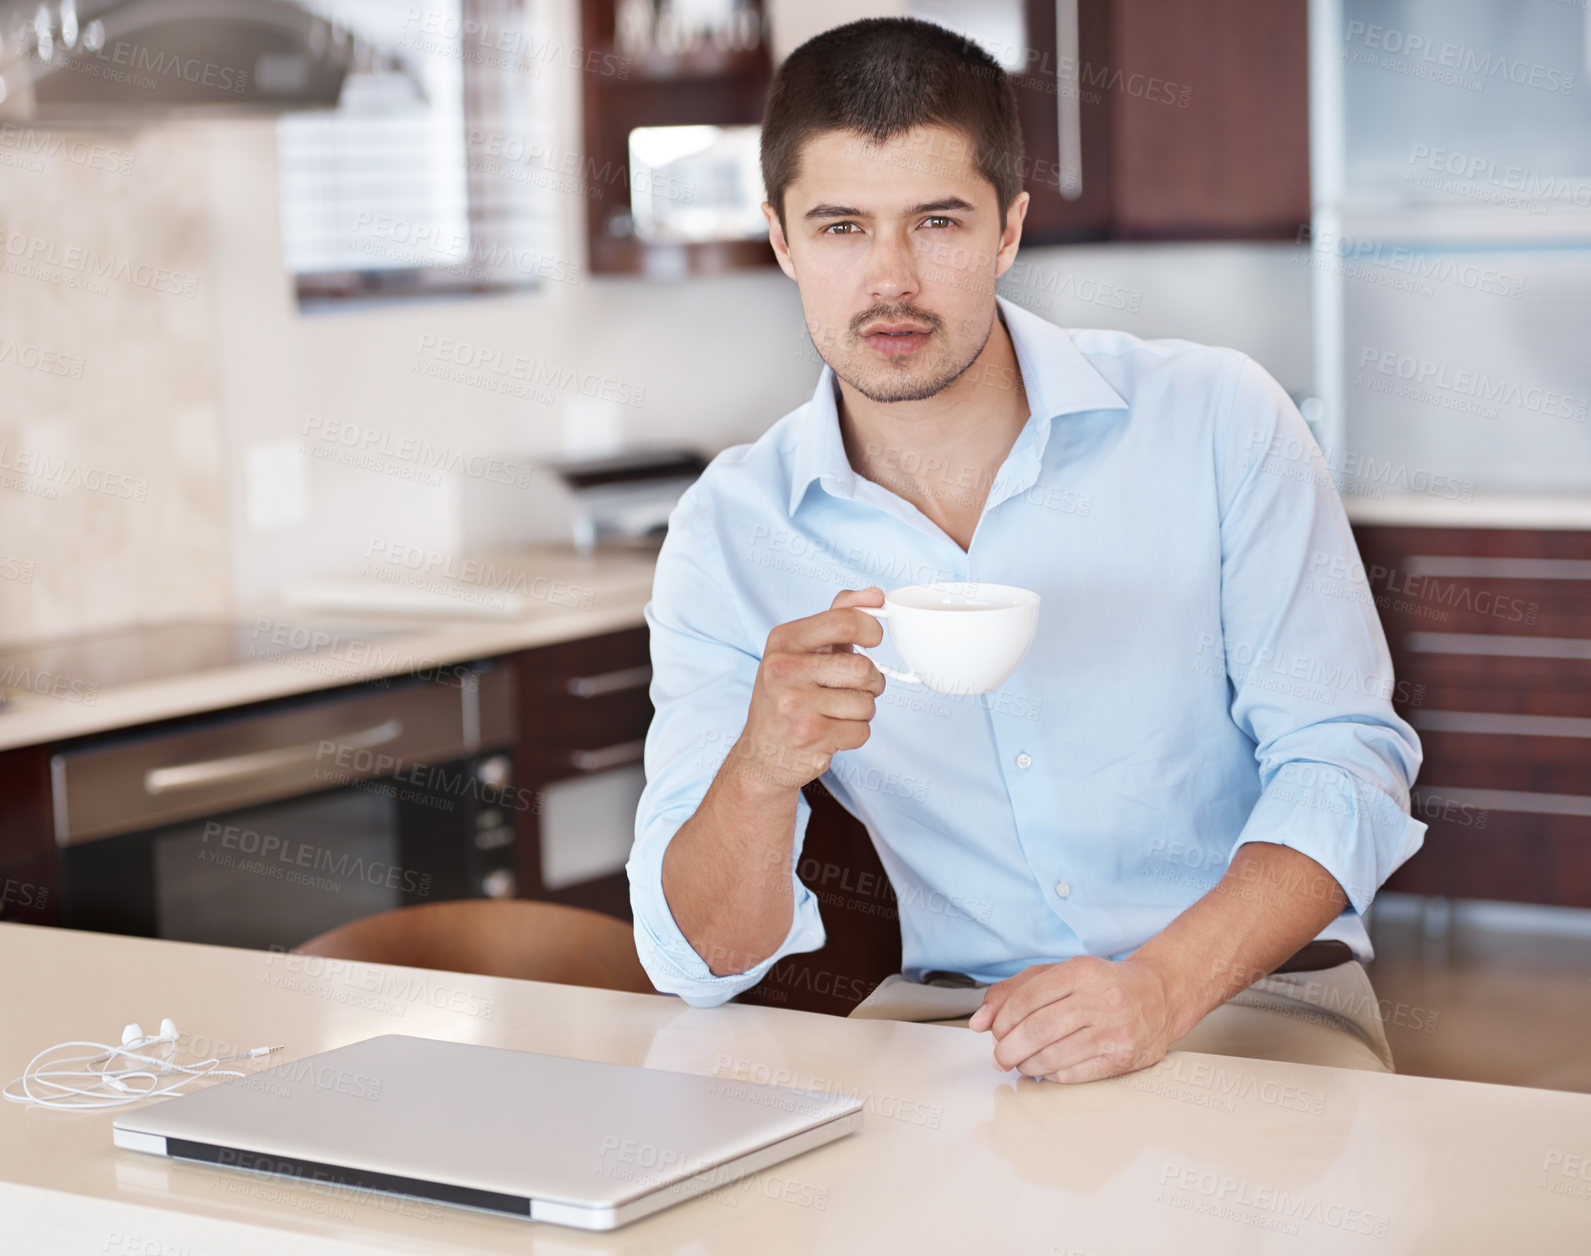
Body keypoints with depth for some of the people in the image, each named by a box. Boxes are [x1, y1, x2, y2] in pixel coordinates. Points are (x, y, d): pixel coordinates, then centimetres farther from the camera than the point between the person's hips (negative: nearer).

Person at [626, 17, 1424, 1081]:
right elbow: (703, 960, -6)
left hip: (1251, 994, 0)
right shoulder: (729, 534, -2)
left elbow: (1347, 757, -6)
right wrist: (764, 769, -29)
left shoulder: (1213, 417, -4)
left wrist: (1161, 989, -23)